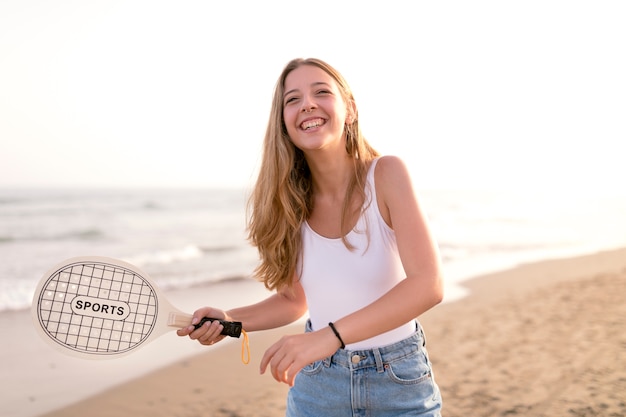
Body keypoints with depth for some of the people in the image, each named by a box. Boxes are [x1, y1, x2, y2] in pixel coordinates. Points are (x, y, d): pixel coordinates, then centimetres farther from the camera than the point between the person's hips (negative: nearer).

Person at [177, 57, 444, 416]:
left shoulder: (386, 174, -17)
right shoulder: (290, 202, -7)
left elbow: (429, 285, -27)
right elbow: (295, 300, 5)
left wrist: (330, 335, -36)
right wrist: (229, 320, -12)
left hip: (398, 384, -2)